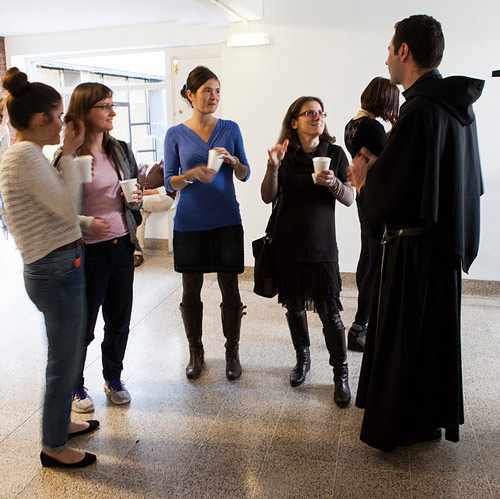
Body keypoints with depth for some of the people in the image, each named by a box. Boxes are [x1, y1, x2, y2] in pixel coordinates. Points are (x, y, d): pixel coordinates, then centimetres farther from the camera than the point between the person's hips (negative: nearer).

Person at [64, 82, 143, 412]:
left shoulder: (120, 150, 8)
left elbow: (136, 192, 18)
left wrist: (136, 200, -3)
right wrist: (86, 224, -21)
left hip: (122, 245, 6)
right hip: (88, 251, -6)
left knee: (119, 320, 16)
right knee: (82, 326, 9)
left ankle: (114, 378, 37)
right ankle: (76, 386, 31)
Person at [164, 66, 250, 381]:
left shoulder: (230, 129, 5)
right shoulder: (176, 135, 2)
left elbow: (245, 175, 6)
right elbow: (170, 182, 1)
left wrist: (232, 160, -14)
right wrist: (193, 174, -18)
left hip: (226, 221, 0)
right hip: (189, 223, 0)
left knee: (230, 289, 4)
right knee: (191, 291, 8)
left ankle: (233, 352, 21)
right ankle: (196, 353, 26)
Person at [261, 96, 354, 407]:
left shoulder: (335, 153, 1)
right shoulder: (285, 153, 3)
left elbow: (350, 199, -1)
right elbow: (268, 197, -3)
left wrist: (333, 183, -21)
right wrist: (273, 166, -18)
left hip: (322, 244, -1)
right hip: (288, 243, 2)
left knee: (329, 311, -4)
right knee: (294, 306, 12)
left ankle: (341, 373, 11)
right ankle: (303, 358, 34)